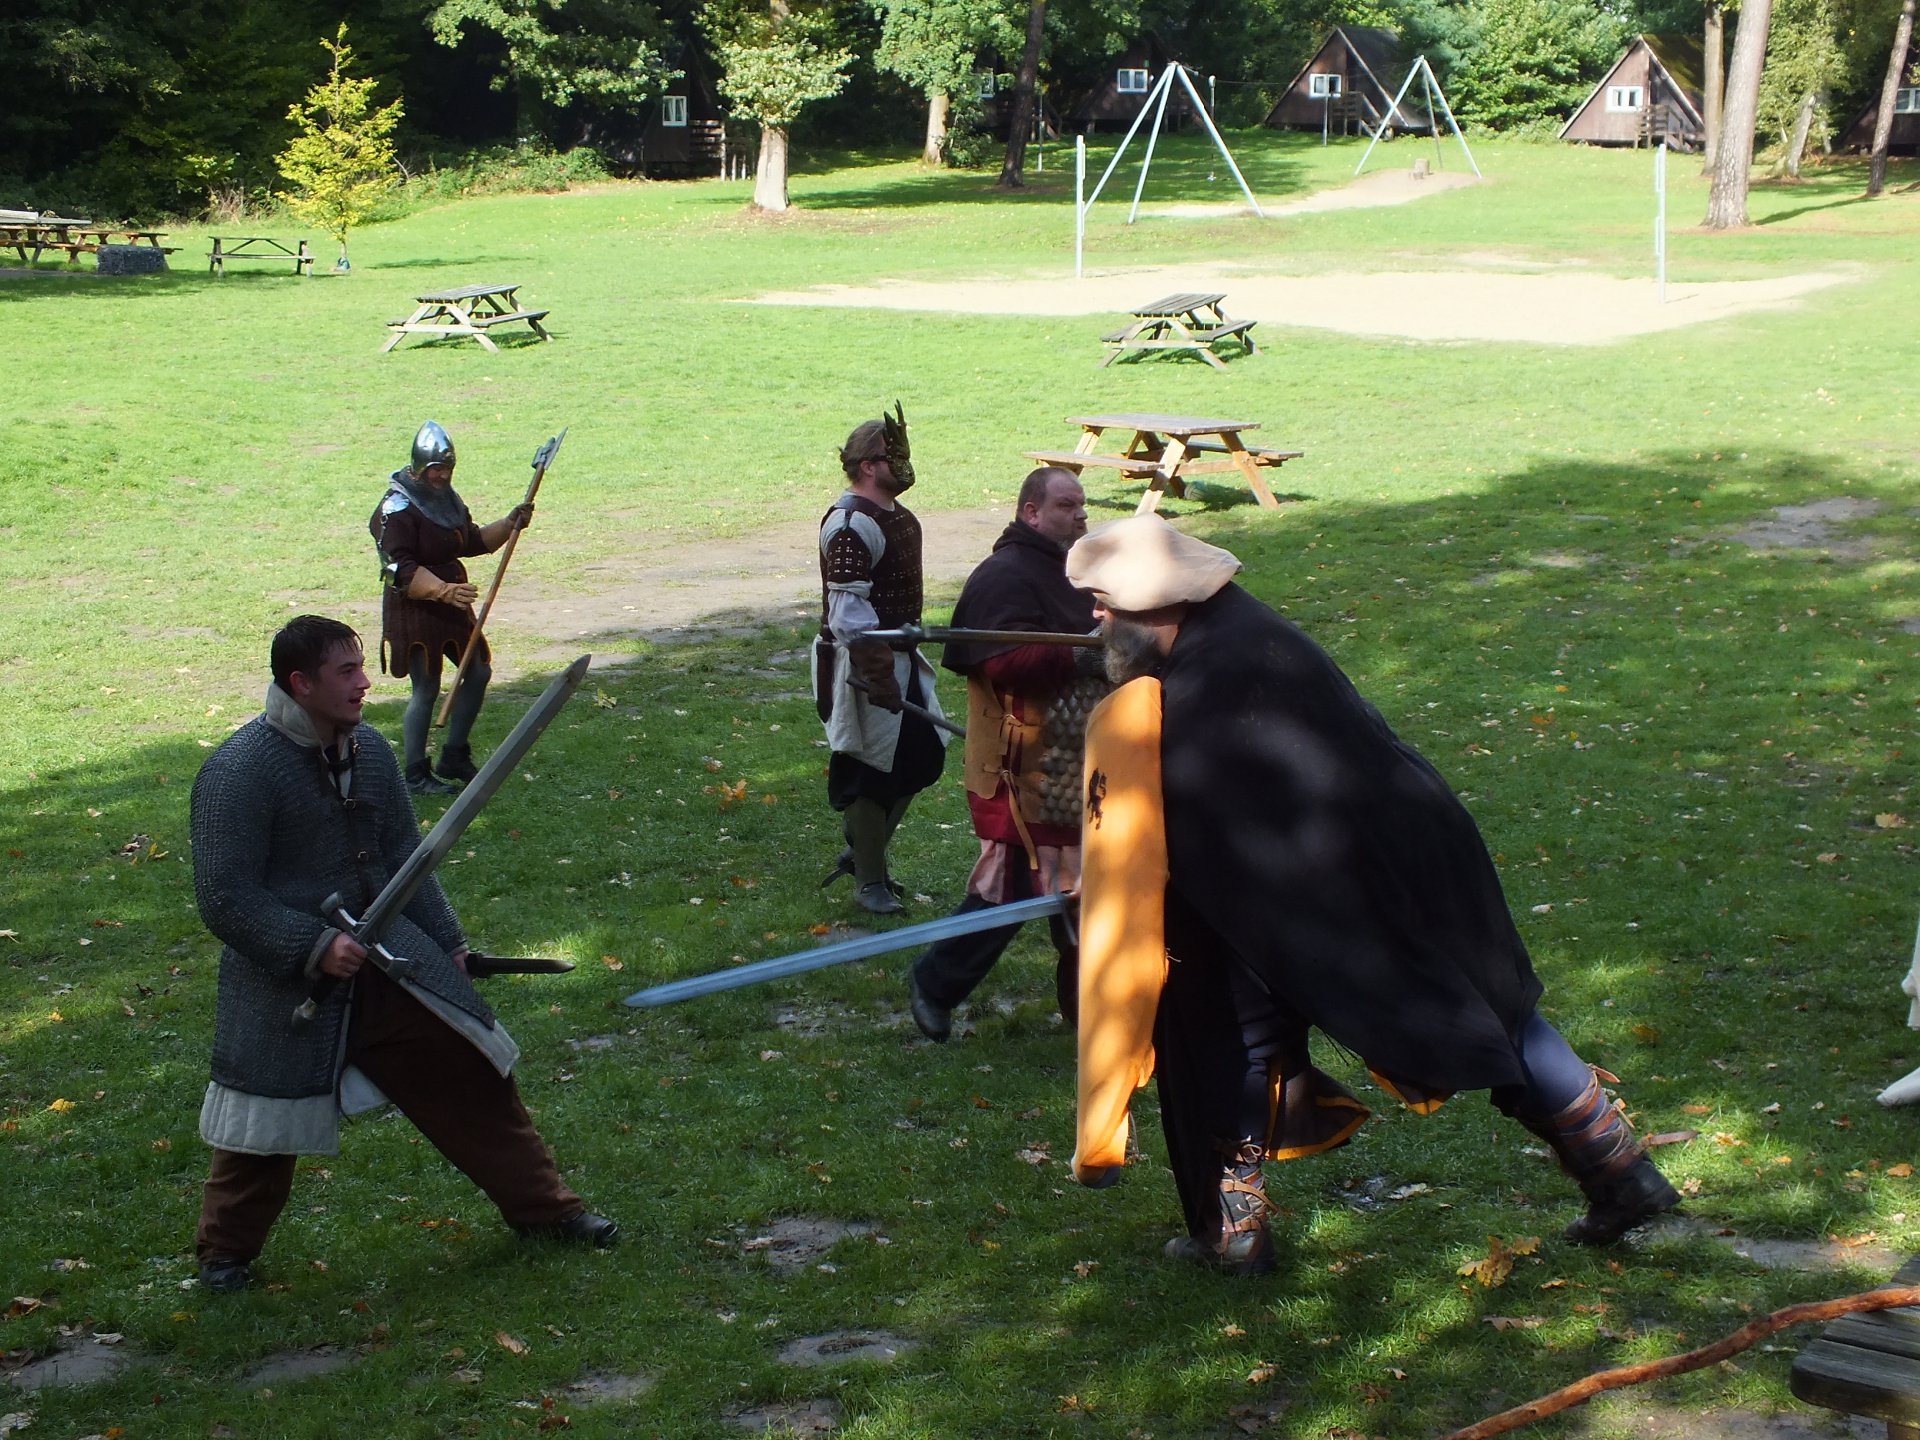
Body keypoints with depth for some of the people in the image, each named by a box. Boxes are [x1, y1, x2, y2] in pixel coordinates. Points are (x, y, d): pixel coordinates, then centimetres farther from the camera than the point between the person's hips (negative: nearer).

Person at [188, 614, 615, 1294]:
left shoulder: (370, 751, 2)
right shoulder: (237, 772, -19)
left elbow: (404, 857, 14)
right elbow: (224, 898, -19)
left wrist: (447, 942, 12)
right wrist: (314, 947, -25)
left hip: (385, 955, 6)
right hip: (283, 978, -6)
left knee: (468, 1071, 4)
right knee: (267, 1123, 4)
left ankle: (543, 1207, 17)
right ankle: (225, 1249, 28)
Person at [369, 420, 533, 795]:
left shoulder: (446, 498, 10)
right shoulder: (397, 509, -18)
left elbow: (474, 541, 20)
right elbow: (401, 570, -25)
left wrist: (509, 524, 3)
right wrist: (442, 590, -38)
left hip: (450, 604, 9)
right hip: (414, 609, -9)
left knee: (478, 672, 12)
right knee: (426, 688, -6)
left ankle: (454, 758, 24)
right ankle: (416, 775, 5)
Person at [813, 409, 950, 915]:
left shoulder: (895, 513, 11)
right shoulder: (851, 524, -20)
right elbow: (849, 612, -24)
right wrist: (879, 677, -27)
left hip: (900, 656, 10)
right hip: (861, 662, -10)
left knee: (923, 755, 14)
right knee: (869, 769, -1)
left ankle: (861, 851, 29)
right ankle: (870, 880, 12)